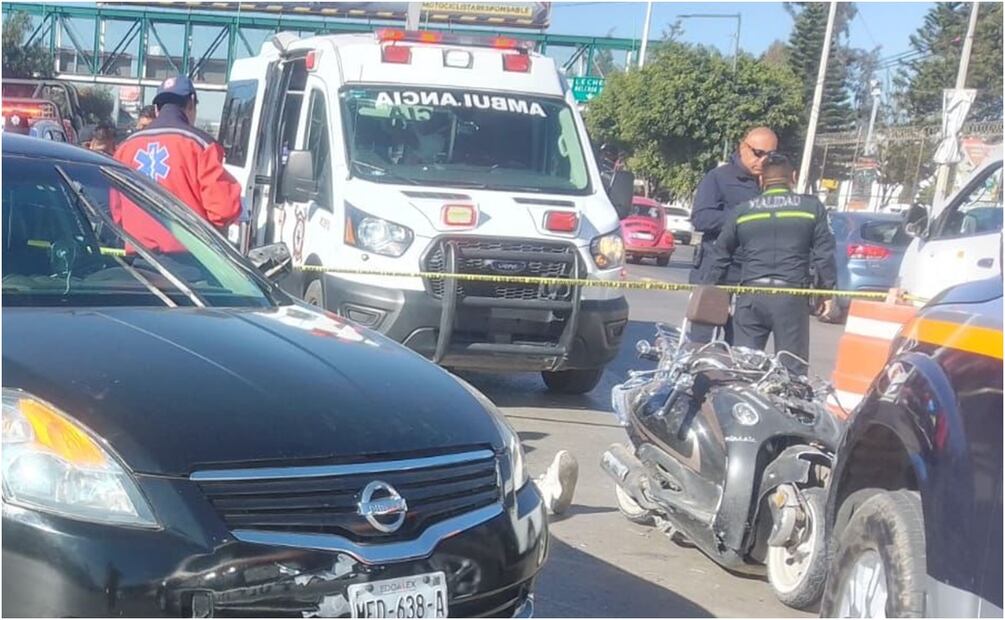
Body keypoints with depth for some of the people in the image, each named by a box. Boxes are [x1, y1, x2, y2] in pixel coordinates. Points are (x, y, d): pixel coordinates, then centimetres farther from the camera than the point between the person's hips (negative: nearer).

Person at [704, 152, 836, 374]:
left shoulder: (741, 211, 12)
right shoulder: (812, 207, 6)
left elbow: (721, 256, 16)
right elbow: (824, 254, 4)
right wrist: (828, 290, 12)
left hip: (750, 296, 2)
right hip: (792, 297, -1)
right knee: (793, 367, 2)